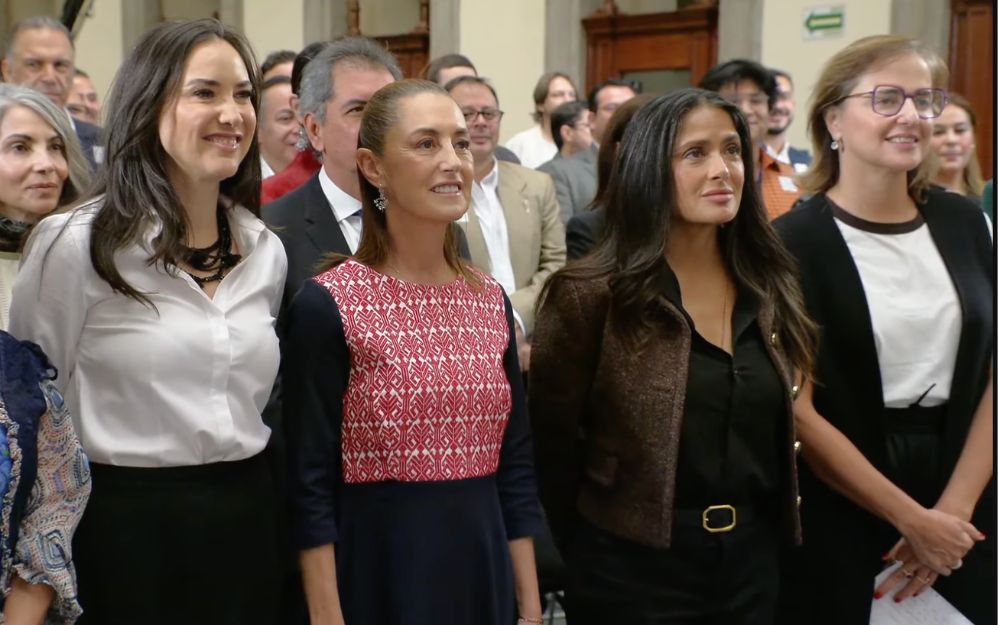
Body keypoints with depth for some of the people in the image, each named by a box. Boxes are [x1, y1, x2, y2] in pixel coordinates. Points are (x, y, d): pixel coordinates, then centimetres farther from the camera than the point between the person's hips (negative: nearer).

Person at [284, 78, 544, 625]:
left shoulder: (491, 300, 4)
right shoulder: (327, 305, -12)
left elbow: (516, 469, 8)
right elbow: (313, 486, -11)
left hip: (484, 571, 5)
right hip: (376, 574, -5)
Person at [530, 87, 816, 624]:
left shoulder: (770, 290, 4)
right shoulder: (589, 296, -13)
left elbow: (776, 435, 12)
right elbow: (552, 444, -7)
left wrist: (765, 537, 8)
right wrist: (590, 557, 1)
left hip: (752, 560, 5)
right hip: (634, 566, -5)